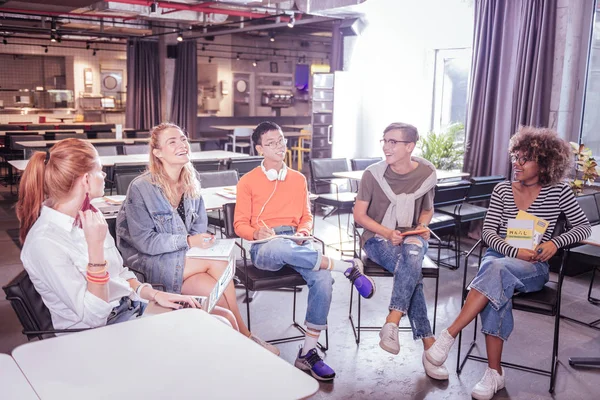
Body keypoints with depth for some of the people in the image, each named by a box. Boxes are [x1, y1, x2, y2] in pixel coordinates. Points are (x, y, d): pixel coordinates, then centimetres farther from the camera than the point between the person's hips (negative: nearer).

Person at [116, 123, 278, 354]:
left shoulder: (191, 183, 5)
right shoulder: (141, 188, -15)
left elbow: (199, 226, 11)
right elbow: (144, 241, -16)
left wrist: (203, 241, -12)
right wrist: (188, 241, -21)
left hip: (184, 257, 6)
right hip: (150, 261, -6)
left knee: (214, 289, -25)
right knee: (219, 264, -24)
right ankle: (245, 336, -10)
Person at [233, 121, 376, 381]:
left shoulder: (298, 179, 16)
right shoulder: (248, 182, 5)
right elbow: (240, 224, 4)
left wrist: (304, 231, -4)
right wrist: (257, 233, -18)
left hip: (296, 243, 4)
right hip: (263, 248, -3)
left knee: (322, 278, -29)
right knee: (278, 248, -43)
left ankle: (308, 353, -20)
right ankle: (347, 267, -31)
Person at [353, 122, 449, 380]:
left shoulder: (426, 174, 0)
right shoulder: (373, 174, -8)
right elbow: (359, 214, -4)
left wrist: (422, 226, -6)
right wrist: (387, 232, -18)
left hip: (411, 238, 2)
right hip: (377, 238, -2)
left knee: (413, 251, -37)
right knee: (413, 271, -33)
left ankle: (391, 324, -39)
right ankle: (429, 345, -30)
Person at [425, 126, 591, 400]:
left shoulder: (558, 192, 3)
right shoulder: (502, 190, 7)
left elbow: (584, 226, 7)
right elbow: (488, 231, 2)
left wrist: (555, 242, -12)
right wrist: (516, 252, -15)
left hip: (534, 267, -2)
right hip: (500, 257, 2)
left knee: (497, 269, -38)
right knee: (499, 285, -36)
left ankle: (447, 336, -38)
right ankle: (494, 373, -33)